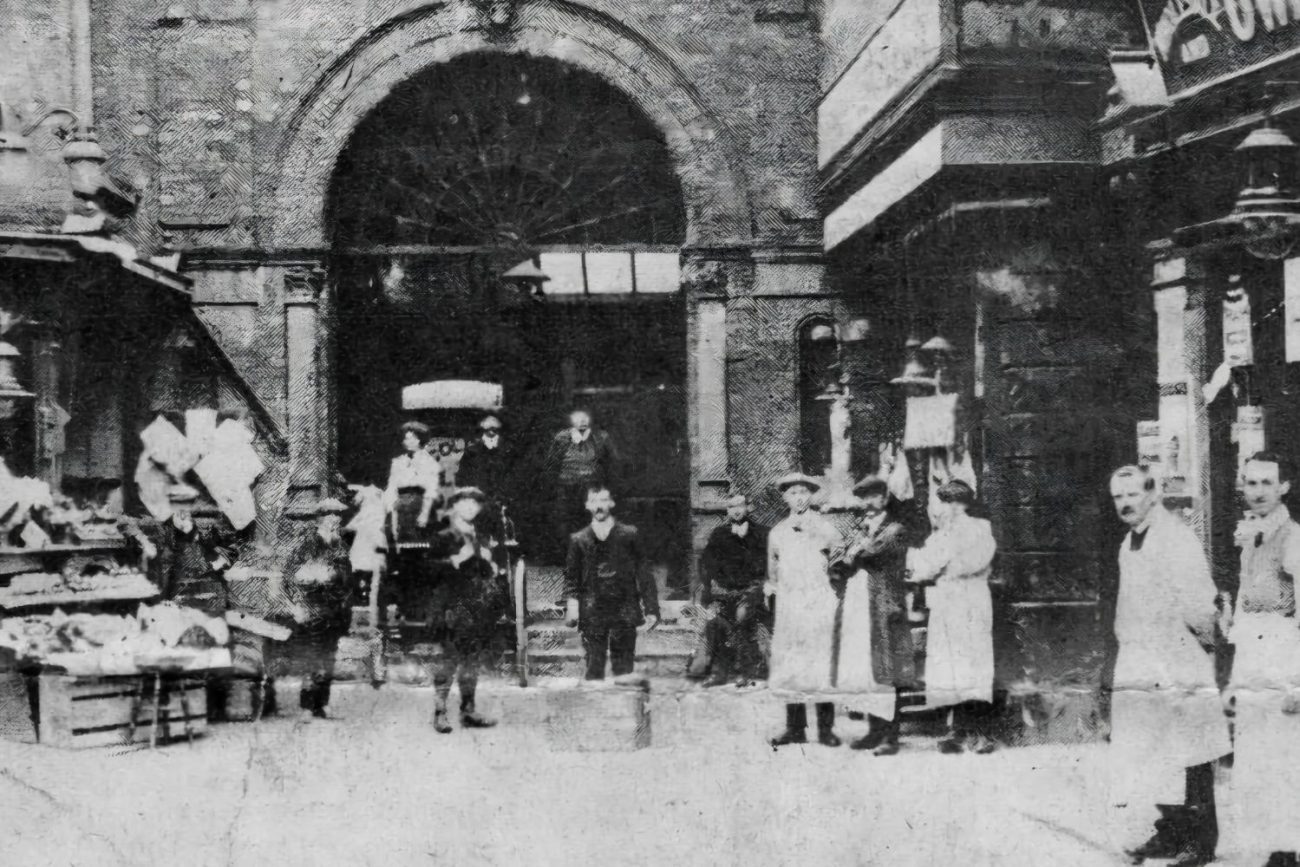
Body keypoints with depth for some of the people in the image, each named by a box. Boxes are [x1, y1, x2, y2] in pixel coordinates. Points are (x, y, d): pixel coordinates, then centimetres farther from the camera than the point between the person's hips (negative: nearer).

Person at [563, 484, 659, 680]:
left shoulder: (629, 534, 5)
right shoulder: (579, 539, 8)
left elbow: (643, 573, 5)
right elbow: (571, 577, 7)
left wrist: (651, 609, 0)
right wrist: (572, 603, -10)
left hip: (624, 612, 0)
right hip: (592, 614, 0)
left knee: (624, 670, 1)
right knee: (594, 670, -2)